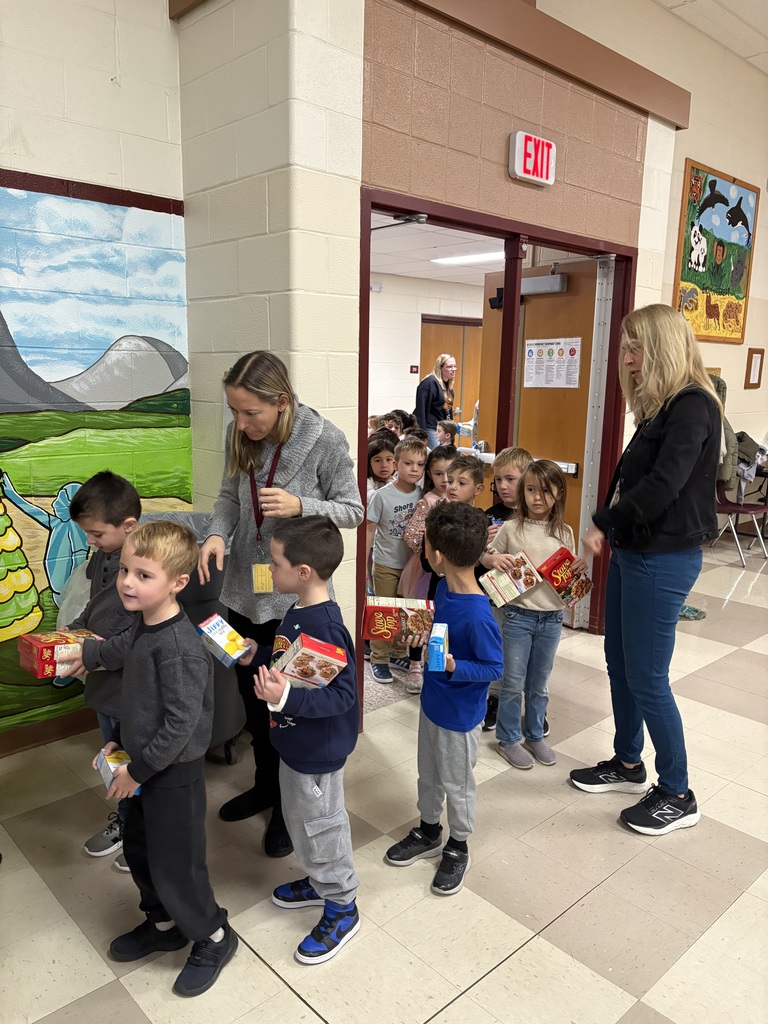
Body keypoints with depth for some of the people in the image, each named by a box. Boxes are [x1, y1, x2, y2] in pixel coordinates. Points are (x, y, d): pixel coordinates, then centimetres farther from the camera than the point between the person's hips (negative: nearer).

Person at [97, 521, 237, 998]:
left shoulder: (179, 646, -29)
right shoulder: (145, 626, 0)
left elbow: (181, 723, -27)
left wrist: (138, 770, -18)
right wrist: (121, 743, 12)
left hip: (174, 773, -9)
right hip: (144, 766, 9)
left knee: (175, 867, 8)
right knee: (138, 850, 24)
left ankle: (214, 937, 33)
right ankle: (164, 924, 48)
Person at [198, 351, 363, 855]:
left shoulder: (326, 440, -19)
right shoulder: (240, 435, -5)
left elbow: (352, 511, -11)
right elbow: (230, 495, 7)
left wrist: (300, 505, -28)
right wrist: (218, 532, -13)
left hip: (296, 596, -5)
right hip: (245, 590, 5)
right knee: (253, 696, 21)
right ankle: (266, 786, 45)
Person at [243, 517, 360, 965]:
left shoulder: (326, 627, -31)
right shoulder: (298, 612, -2)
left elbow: (342, 695, -31)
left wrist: (286, 697, -40)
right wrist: (255, 655, 0)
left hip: (318, 751, -9)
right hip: (296, 741, 9)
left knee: (319, 825, 10)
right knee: (300, 817, 26)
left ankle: (342, 909, 33)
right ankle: (319, 881, 50)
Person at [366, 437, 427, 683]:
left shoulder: (422, 495, -4)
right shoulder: (382, 495, -15)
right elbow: (370, 529, -9)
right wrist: (362, 563, -7)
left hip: (412, 563, 4)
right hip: (386, 565, -4)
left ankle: (398, 653, 33)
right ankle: (378, 659, 21)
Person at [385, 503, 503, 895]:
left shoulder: (477, 615, -33)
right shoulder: (444, 587, -8)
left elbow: (494, 666, -22)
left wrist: (455, 667, -35)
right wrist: (423, 633, -4)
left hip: (459, 715, -8)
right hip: (432, 701, 8)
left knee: (457, 783, 16)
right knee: (428, 774, 25)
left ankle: (458, 847, 39)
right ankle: (428, 832, 48)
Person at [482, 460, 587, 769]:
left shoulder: (564, 532, 2)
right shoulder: (511, 528, -6)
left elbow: (569, 573, 11)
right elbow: (486, 557, 3)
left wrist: (580, 567, -11)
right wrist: (493, 559, -19)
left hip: (551, 618, 3)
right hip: (518, 615, -3)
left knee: (539, 683, 17)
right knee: (513, 682, 6)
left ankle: (535, 736, 33)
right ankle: (508, 739, 23)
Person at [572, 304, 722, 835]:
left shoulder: (692, 406, -16)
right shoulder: (660, 407, 12)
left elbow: (664, 485, -26)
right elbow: (632, 480, 10)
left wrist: (605, 524, -15)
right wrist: (611, 533, -1)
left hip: (664, 558, -9)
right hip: (632, 552, 9)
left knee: (647, 677, 1)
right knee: (620, 663, 18)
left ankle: (677, 795, 20)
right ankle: (628, 764, 37)